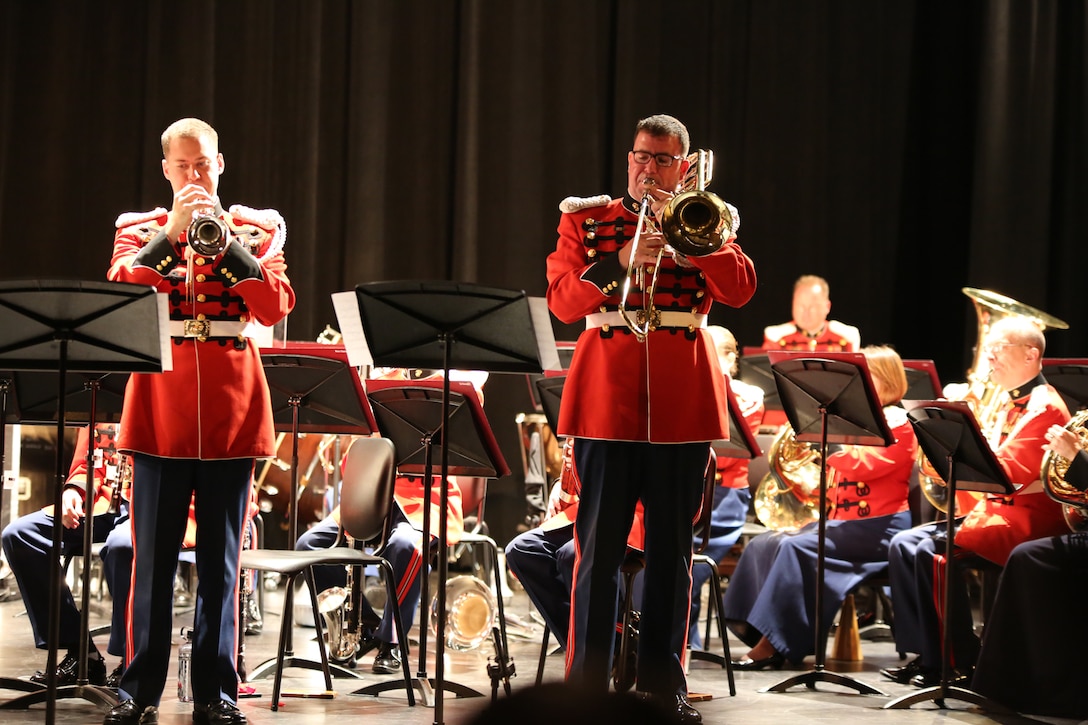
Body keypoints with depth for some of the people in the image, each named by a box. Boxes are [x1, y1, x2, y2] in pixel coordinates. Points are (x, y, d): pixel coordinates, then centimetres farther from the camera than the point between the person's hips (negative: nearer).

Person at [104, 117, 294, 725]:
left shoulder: (255, 228, 9)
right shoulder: (140, 228, 10)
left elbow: (276, 307, -6)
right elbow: (121, 293, -9)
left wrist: (226, 242, -15)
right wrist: (172, 233, -17)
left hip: (231, 407, 0)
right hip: (161, 408, 0)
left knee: (221, 561, 3)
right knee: (153, 559, 1)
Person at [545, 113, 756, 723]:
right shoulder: (586, 218, 10)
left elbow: (741, 289, -4)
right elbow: (562, 299, -2)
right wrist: (620, 263, -16)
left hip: (683, 402, 1)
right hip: (608, 399, -1)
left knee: (673, 550, 5)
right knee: (600, 548, -2)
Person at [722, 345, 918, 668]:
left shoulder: (898, 425, -3)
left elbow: (861, 466, -20)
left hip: (876, 528, -9)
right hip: (839, 519, 9)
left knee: (797, 546, -28)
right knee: (763, 544, -8)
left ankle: (773, 644, -25)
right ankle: (753, 631, -14)